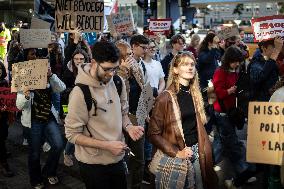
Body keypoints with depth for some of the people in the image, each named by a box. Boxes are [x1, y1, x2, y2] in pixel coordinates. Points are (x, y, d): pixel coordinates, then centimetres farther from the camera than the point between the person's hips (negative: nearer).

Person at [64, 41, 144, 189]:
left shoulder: (118, 83, -3)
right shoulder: (80, 92, -21)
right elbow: (72, 134, -17)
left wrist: (128, 127, -10)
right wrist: (107, 146, -22)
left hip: (118, 159, 6)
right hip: (93, 164, -5)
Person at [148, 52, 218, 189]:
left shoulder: (195, 94, 5)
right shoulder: (166, 97, -14)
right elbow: (154, 133, -14)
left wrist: (204, 148, 6)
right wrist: (176, 153, -19)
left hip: (198, 152, 6)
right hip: (177, 157, -6)